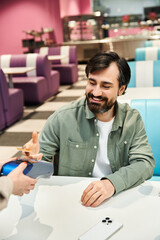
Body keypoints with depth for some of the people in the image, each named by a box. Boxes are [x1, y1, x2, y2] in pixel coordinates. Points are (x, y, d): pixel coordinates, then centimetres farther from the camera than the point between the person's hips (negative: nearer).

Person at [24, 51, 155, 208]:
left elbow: (145, 163, -10)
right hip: (69, 200, 2)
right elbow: (43, 158, -3)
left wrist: (112, 183, -28)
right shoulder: (63, 118, -8)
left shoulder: (133, 120, -1)